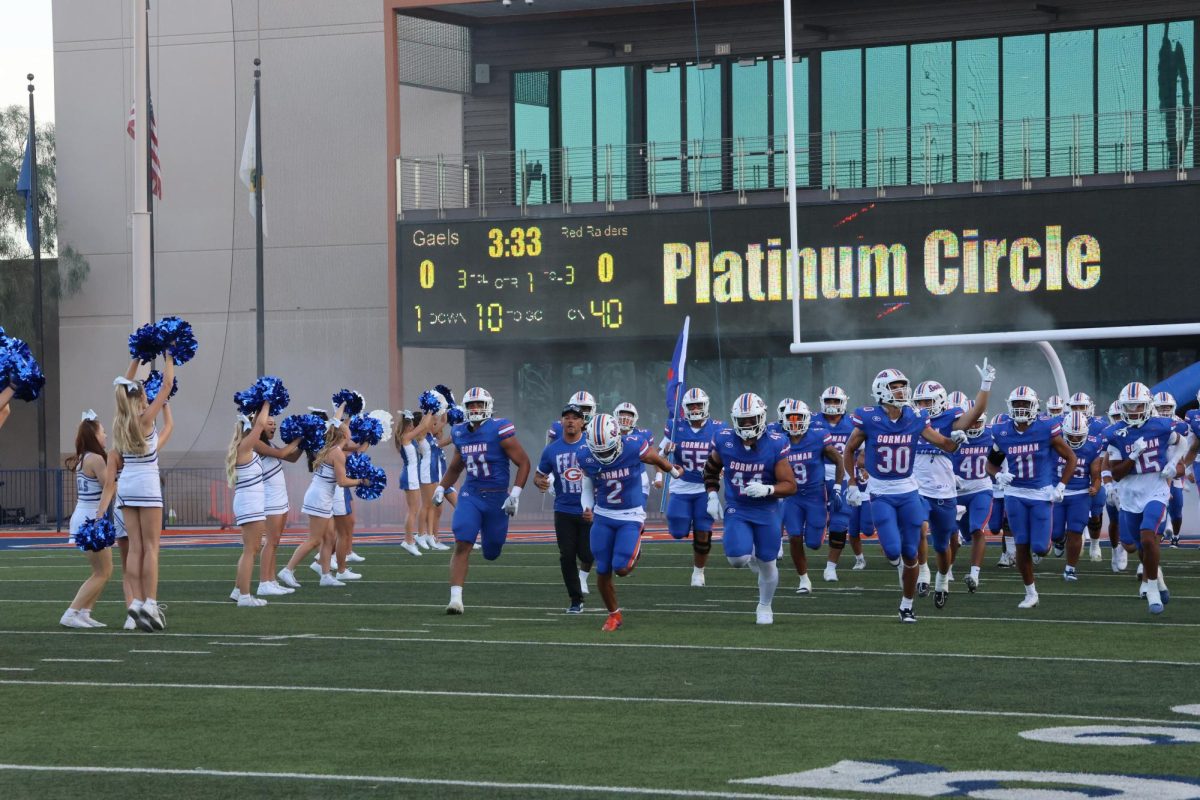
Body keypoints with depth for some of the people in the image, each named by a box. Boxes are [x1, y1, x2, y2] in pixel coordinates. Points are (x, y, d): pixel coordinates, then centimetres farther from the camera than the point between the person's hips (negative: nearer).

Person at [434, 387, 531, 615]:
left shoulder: (499, 430, -12)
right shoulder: (461, 433, 5)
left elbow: (523, 463, -9)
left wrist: (515, 493, -17)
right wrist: (441, 488, 13)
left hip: (497, 497, -3)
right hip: (470, 495, 3)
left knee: (491, 553, 9)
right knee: (462, 545, -15)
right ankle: (456, 598, -16)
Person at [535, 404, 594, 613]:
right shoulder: (552, 450, 2)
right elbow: (539, 475, 11)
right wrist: (540, 481, -12)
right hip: (564, 511, 2)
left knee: (587, 553, -7)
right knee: (567, 556, -1)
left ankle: (583, 572, 30)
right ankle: (576, 600, 13)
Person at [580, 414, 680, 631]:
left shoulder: (634, 448, -21)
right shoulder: (588, 460, -11)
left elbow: (657, 459, 1)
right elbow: (588, 489, 6)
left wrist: (674, 472, 20)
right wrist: (587, 509, -14)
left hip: (631, 517, -3)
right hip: (603, 516, 3)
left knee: (621, 569, -16)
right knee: (602, 573, 0)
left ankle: (634, 554, 21)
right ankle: (614, 615, 24)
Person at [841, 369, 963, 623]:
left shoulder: (915, 419, -3)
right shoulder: (869, 419, -10)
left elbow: (948, 445, 2)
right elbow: (849, 451, 4)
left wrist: (958, 437, -19)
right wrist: (852, 484, 2)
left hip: (908, 492, 2)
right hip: (880, 494, -2)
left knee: (910, 555, 4)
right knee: (893, 549, -15)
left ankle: (906, 606, 20)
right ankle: (896, 560, 24)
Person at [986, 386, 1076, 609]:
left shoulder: (1047, 428, -11)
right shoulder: (1002, 432, -3)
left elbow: (1071, 458, -2)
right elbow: (991, 463, 13)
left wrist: (1060, 487, -7)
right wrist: (998, 476, -10)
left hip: (1042, 493, -2)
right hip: (1015, 494, 2)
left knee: (1039, 548, -6)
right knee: (1022, 546, 1)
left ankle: (1044, 543, 33)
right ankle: (1030, 594, 14)